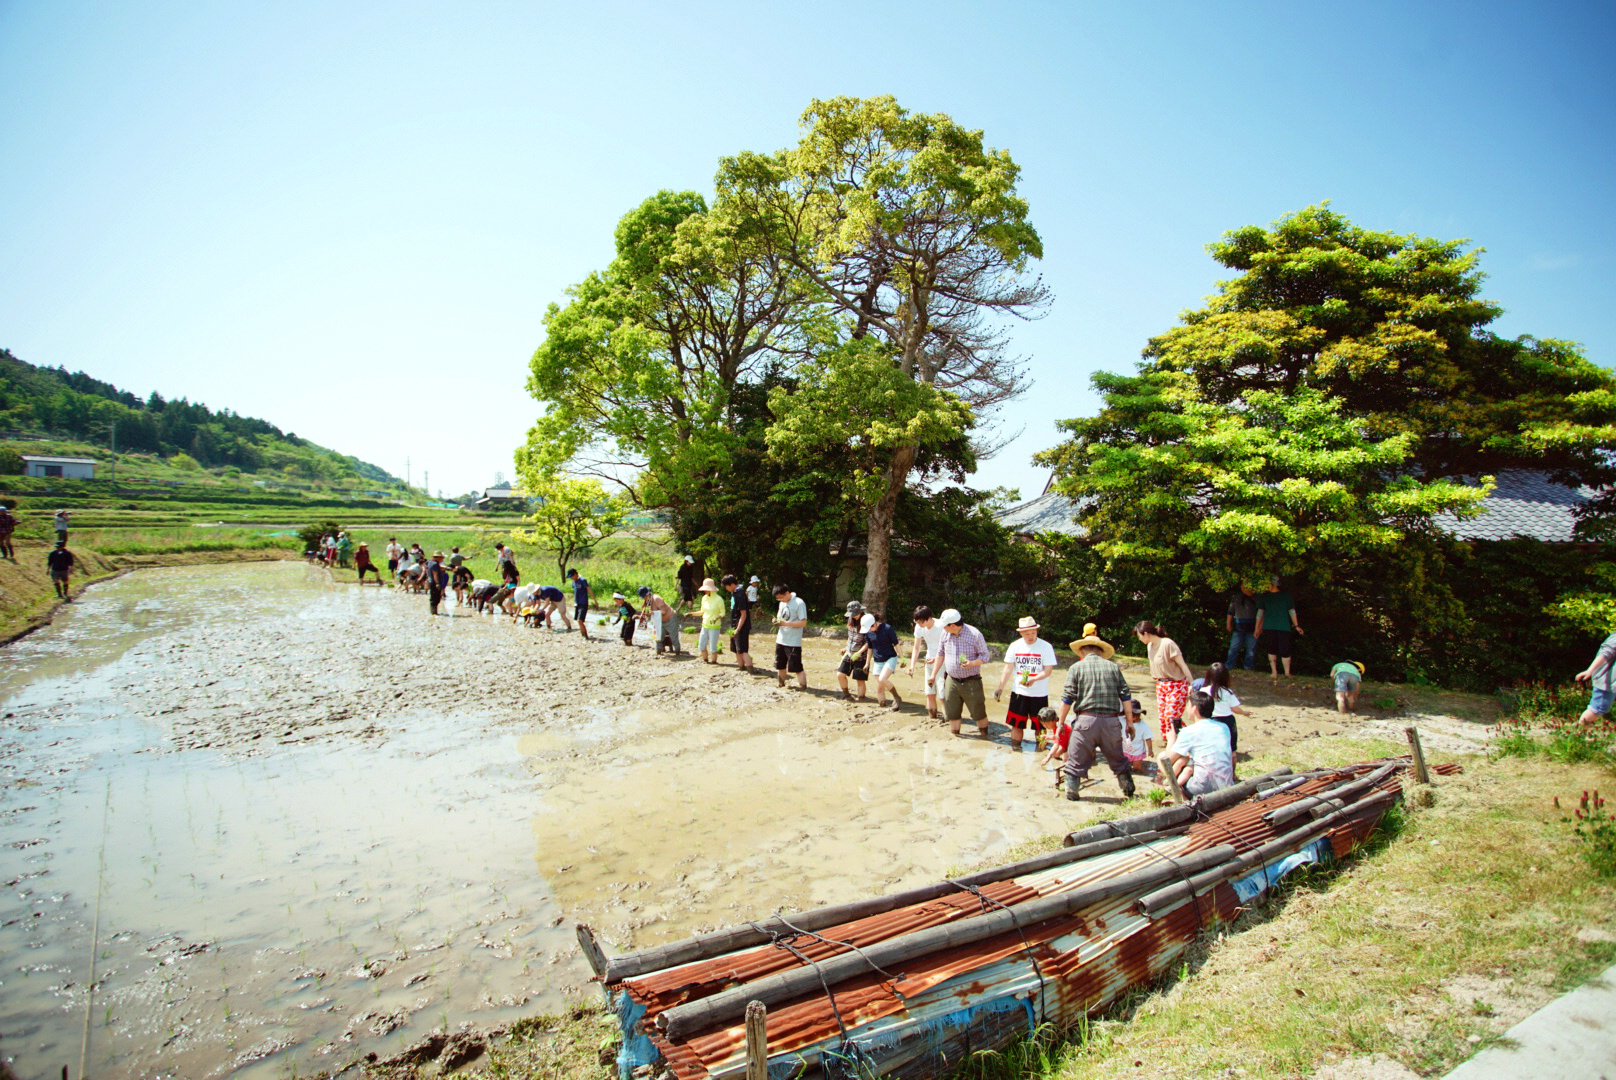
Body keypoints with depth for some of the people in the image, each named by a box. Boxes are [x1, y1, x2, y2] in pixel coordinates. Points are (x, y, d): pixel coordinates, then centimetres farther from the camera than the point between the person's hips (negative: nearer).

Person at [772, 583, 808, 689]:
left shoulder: (799, 603, -14)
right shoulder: (782, 603, 10)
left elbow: (803, 622, -19)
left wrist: (785, 623, -23)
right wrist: (776, 621, -5)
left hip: (793, 642, -7)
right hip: (781, 640, 7)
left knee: (796, 667, -4)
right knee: (780, 665, 16)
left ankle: (803, 685, 8)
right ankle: (781, 684, 31)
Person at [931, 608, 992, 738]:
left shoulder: (975, 634, -15)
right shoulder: (945, 633, -1)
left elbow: (985, 655, -8)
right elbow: (941, 654, 12)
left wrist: (972, 663, -27)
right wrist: (933, 674, 13)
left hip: (971, 682, -4)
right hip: (952, 681, 4)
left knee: (978, 713, 4)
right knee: (952, 712, 8)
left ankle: (984, 736, 25)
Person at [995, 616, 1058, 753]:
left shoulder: (1046, 647, -6)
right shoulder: (1015, 646, 2)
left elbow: (1048, 670, -10)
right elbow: (1008, 669, 5)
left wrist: (1033, 679, -27)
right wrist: (1000, 688, -1)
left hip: (1039, 694, -2)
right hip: (1019, 693, 2)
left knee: (1039, 725, 4)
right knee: (1016, 723, 5)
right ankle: (1015, 748, 18)